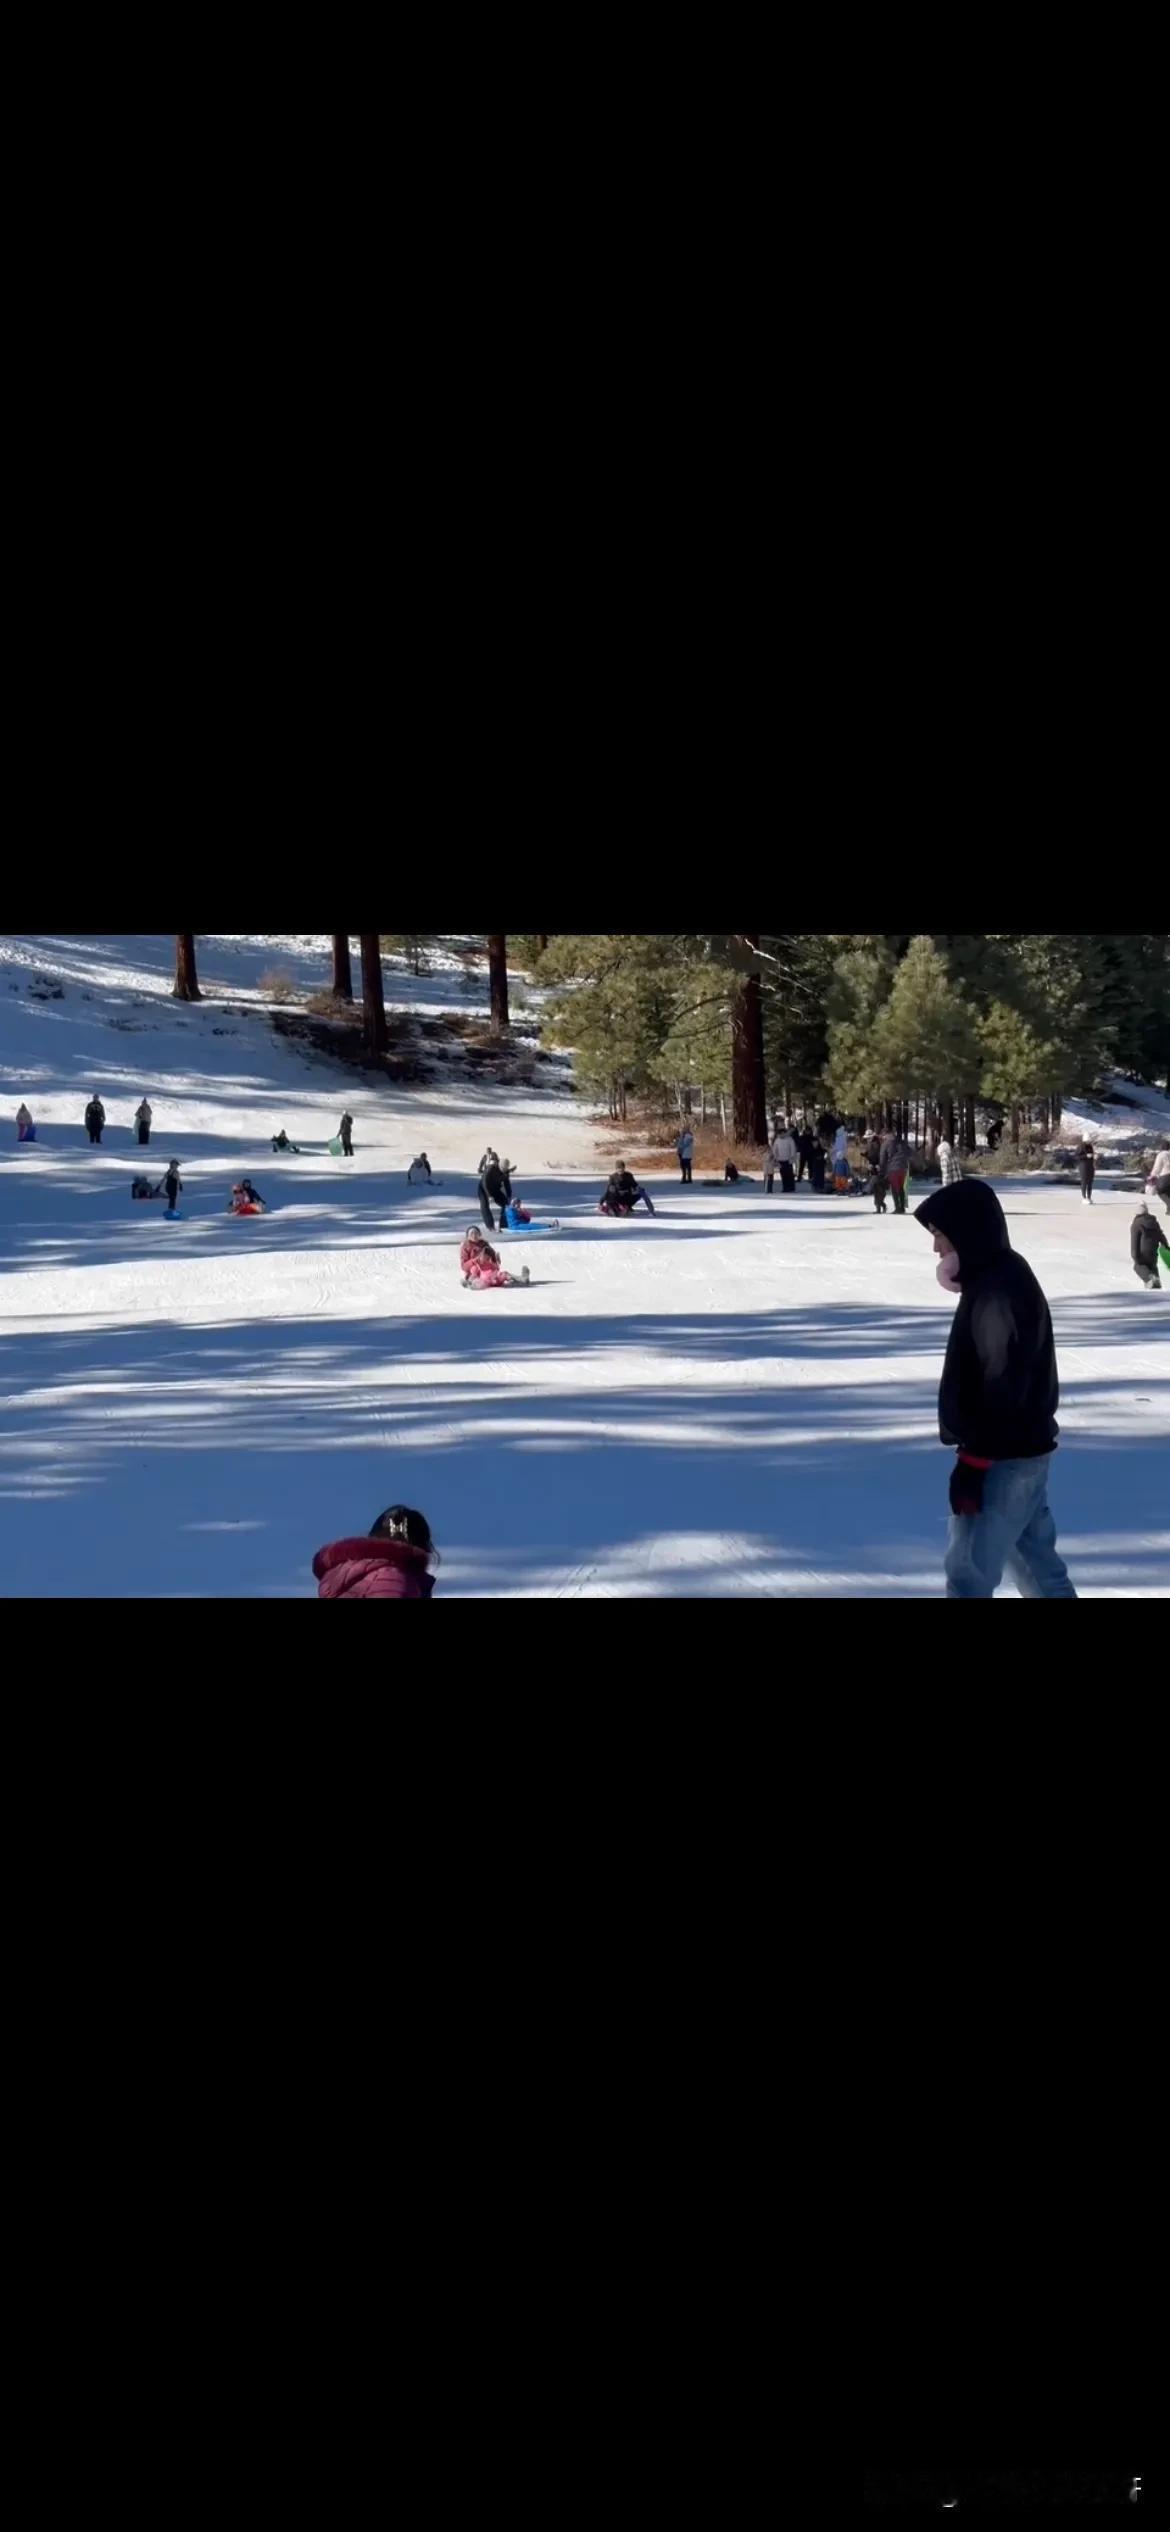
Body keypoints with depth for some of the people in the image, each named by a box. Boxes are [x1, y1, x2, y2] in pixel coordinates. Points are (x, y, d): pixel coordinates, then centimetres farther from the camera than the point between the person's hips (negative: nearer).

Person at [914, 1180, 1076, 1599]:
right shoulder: (999, 1278, 12)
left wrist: (974, 1460, -20)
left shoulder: (998, 1289, -20)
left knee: (968, 1572, -8)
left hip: (1004, 1459, -10)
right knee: (1037, 1565, 16)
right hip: (1024, 1450, 10)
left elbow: (1003, 1385, -23)